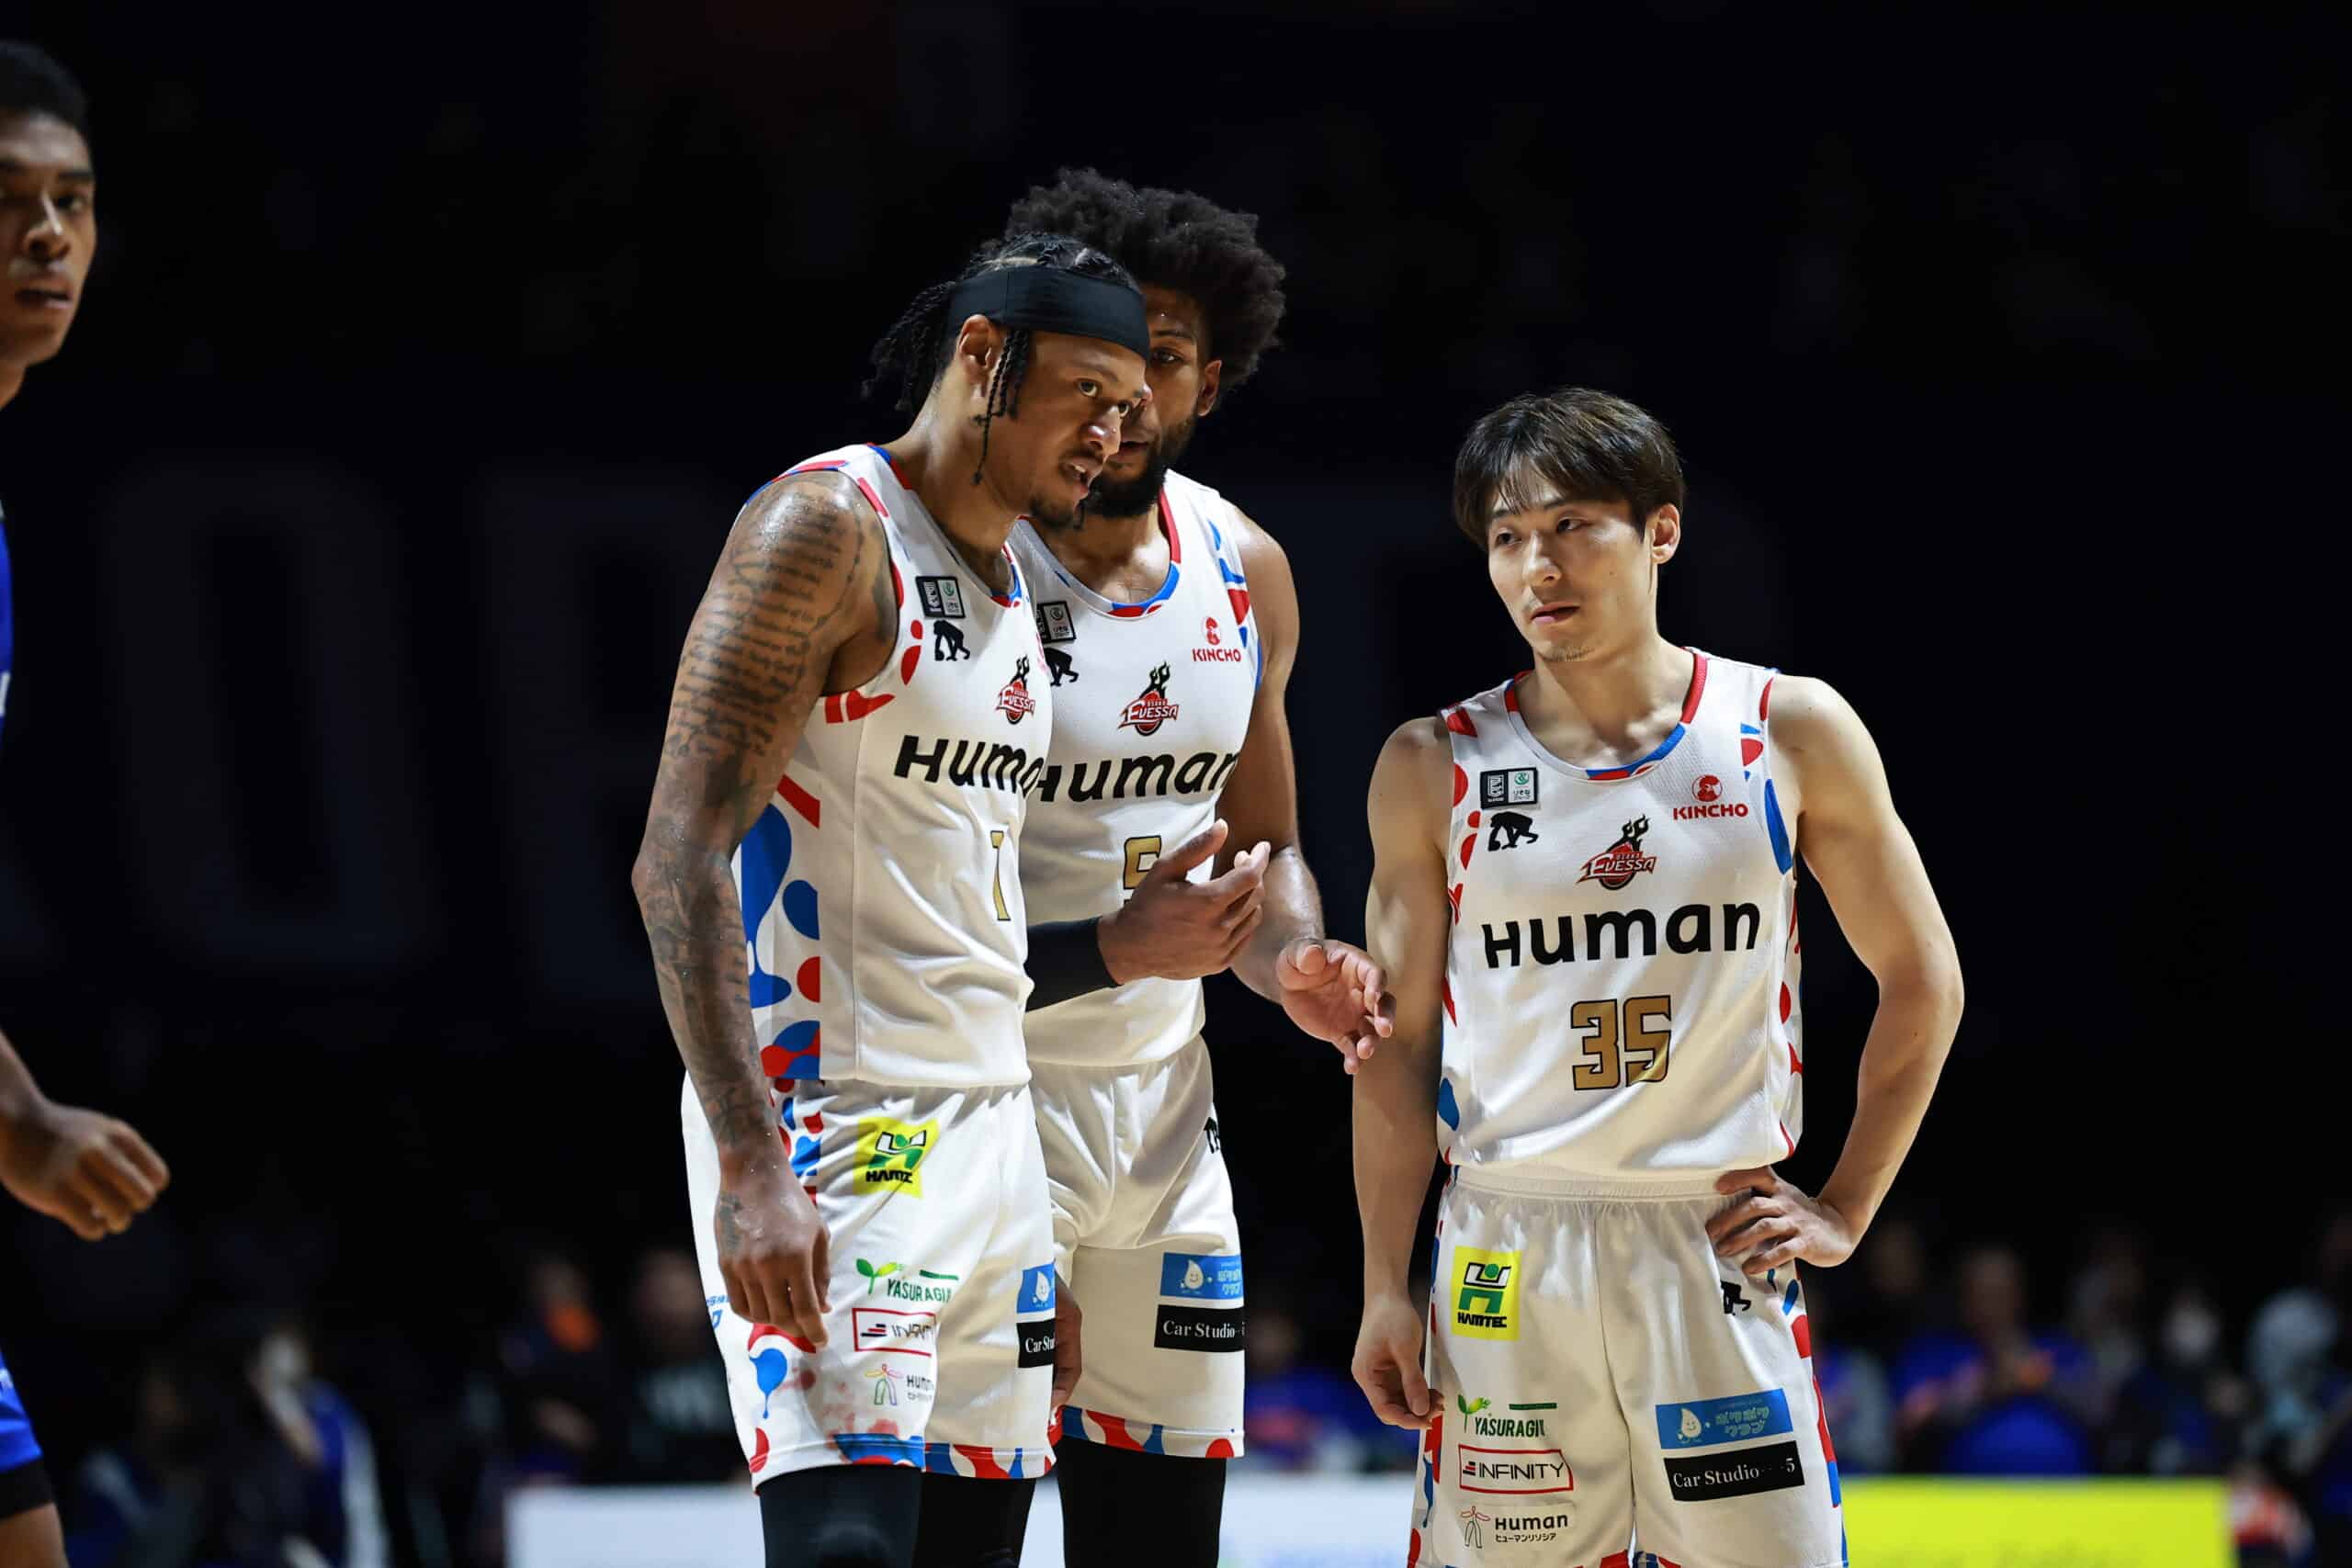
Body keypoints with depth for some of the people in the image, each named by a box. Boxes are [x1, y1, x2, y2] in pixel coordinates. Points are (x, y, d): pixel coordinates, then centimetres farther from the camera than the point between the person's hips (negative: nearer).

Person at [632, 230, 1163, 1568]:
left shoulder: (1012, 590, 18)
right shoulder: (828, 528, -10)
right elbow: (680, 860, -18)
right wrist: (751, 1169, -25)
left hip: (989, 1139, 9)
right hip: (828, 1125, -9)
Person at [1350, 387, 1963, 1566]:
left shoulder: (1789, 735, 1)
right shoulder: (1434, 769, 3)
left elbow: (1920, 983, 8)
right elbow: (1398, 1041, 7)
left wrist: (1844, 1211, 3)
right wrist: (1386, 1287, 2)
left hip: (1724, 1246, 0)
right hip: (1510, 1255, 0)